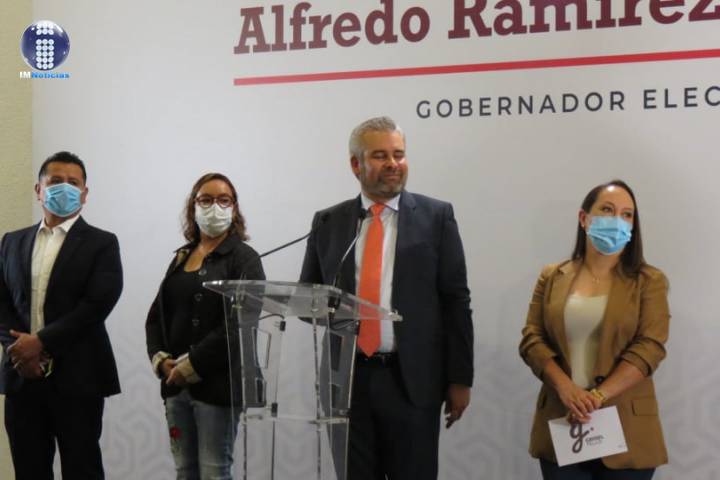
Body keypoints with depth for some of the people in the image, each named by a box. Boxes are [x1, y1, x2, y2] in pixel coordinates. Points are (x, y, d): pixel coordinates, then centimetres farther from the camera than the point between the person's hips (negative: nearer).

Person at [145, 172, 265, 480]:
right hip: (175, 383, 6)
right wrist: (161, 360, -2)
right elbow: (156, 316, 15)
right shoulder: (181, 258, 14)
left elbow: (238, 323, -15)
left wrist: (191, 366, -15)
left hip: (216, 382, -6)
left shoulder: (243, 259, -4)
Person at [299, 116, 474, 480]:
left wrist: (460, 379, -3)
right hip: (347, 379, 2)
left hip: (412, 379, -2)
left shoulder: (436, 216, 2)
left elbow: (456, 301, 0)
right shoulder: (328, 222, 8)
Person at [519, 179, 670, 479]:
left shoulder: (649, 282, 2)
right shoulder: (552, 278, 9)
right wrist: (565, 387, -15)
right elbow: (532, 339, 2)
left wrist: (598, 396, -18)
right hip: (561, 423, 2)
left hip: (625, 427, -2)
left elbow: (649, 347, -8)